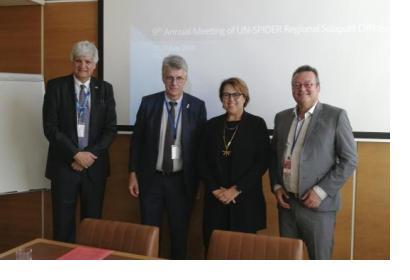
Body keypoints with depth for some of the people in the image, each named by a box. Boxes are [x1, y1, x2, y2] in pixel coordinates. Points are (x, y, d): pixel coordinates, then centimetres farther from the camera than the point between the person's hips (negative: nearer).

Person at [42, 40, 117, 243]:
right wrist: (76, 154, -14)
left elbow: (110, 128, 1)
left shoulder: (105, 89, 5)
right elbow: (50, 127, -7)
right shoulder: (56, 86, -1)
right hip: (64, 164, -2)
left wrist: (90, 155, -11)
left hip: (95, 165, 2)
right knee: (63, 224, 3)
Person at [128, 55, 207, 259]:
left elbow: (201, 144, -1)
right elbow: (137, 140, 3)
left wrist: (200, 181, -1)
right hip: (151, 178, 1)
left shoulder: (197, 106, -4)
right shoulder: (148, 103, -1)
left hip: (182, 180, -1)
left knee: (180, 232, 10)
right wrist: (133, 173, 1)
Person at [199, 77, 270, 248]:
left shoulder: (257, 124, 0)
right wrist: (215, 189, -5)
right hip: (216, 200, 3)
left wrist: (236, 189, -11)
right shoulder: (212, 125, 9)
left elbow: (262, 162, -6)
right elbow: (203, 161, 8)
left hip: (246, 200, -2)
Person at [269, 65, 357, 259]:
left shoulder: (335, 116, -6)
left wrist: (321, 192, -13)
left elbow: (349, 160, -7)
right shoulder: (281, 117, 10)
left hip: (318, 205, -4)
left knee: (319, 258, 6)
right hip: (286, 202, 4)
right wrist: (276, 186, 3)